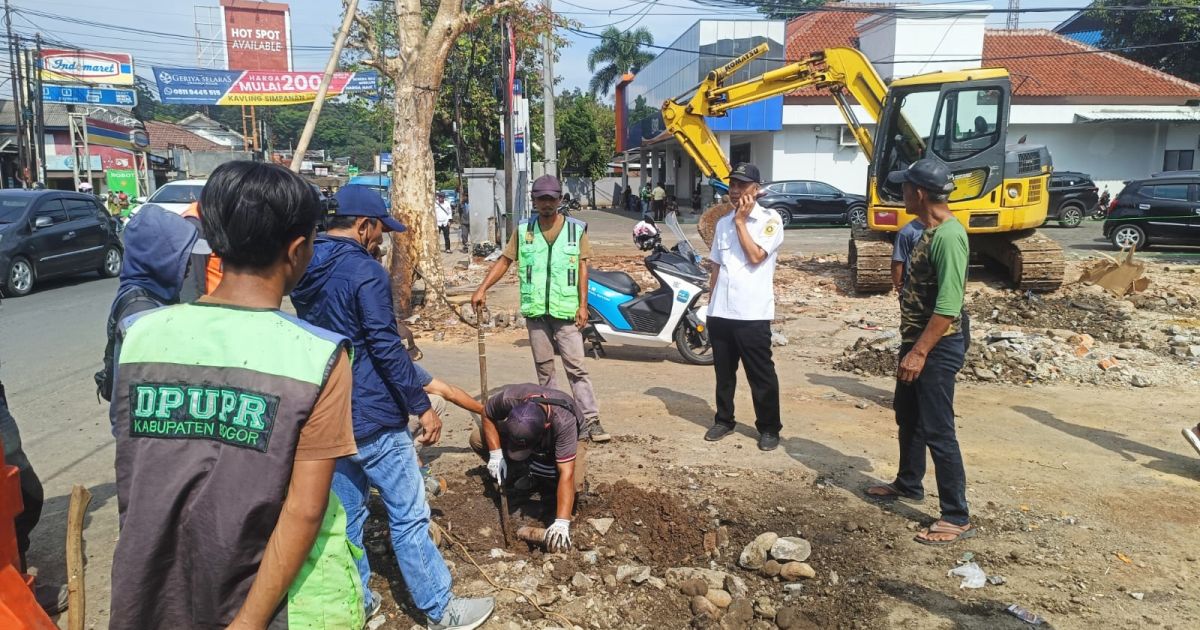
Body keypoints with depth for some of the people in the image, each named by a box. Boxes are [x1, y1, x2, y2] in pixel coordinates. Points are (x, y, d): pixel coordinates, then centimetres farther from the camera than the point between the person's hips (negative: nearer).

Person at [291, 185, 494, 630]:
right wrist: (422, 406, -13)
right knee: (408, 517, 2)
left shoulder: (306, 271, 7)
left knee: (346, 514, 17)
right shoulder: (366, 272, -18)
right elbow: (387, 349, -20)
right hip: (372, 418, -8)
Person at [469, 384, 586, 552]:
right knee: (477, 439, -17)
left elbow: (566, 474, -45)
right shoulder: (509, 398, -37)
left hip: (562, 441, -4)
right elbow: (487, 414, -13)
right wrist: (495, 453, -24)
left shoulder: (564, 421, -44)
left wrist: (562, 522, -51)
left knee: (575, 484, -32)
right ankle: (532, 471, -1)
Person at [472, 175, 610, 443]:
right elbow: (504, 261, 7)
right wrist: (482, 289, -4)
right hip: (535, 310, 2)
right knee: (544, 368, 10)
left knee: (576, 367, -4)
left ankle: (591, 421, -1)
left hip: (566, 309, -2)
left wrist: (583, 305, -4)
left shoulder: (576, 229, 1)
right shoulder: (523, 230, 5)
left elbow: (582, 267, 1)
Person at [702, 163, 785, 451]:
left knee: (761, 374, 3)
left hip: (752, 314, -5)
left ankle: (769, 428, 15)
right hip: (720, 312, 6)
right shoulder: (723, 222, 12)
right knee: (723, 372, 15)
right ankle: (724, 420, 29)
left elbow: (755, 256, -19)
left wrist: (740, 221, -12)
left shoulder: (770, 220, -6)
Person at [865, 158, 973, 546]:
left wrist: (920, 352, -25)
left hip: (937, 346, -10)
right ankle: (908, 485, 40)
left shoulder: (948, 236, -22)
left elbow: (948, 306, -26)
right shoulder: (930, 231, 10)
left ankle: (957, 518, 5)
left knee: (937, 431, -5)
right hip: (918, 339, 10)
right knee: (907, 415, 22)